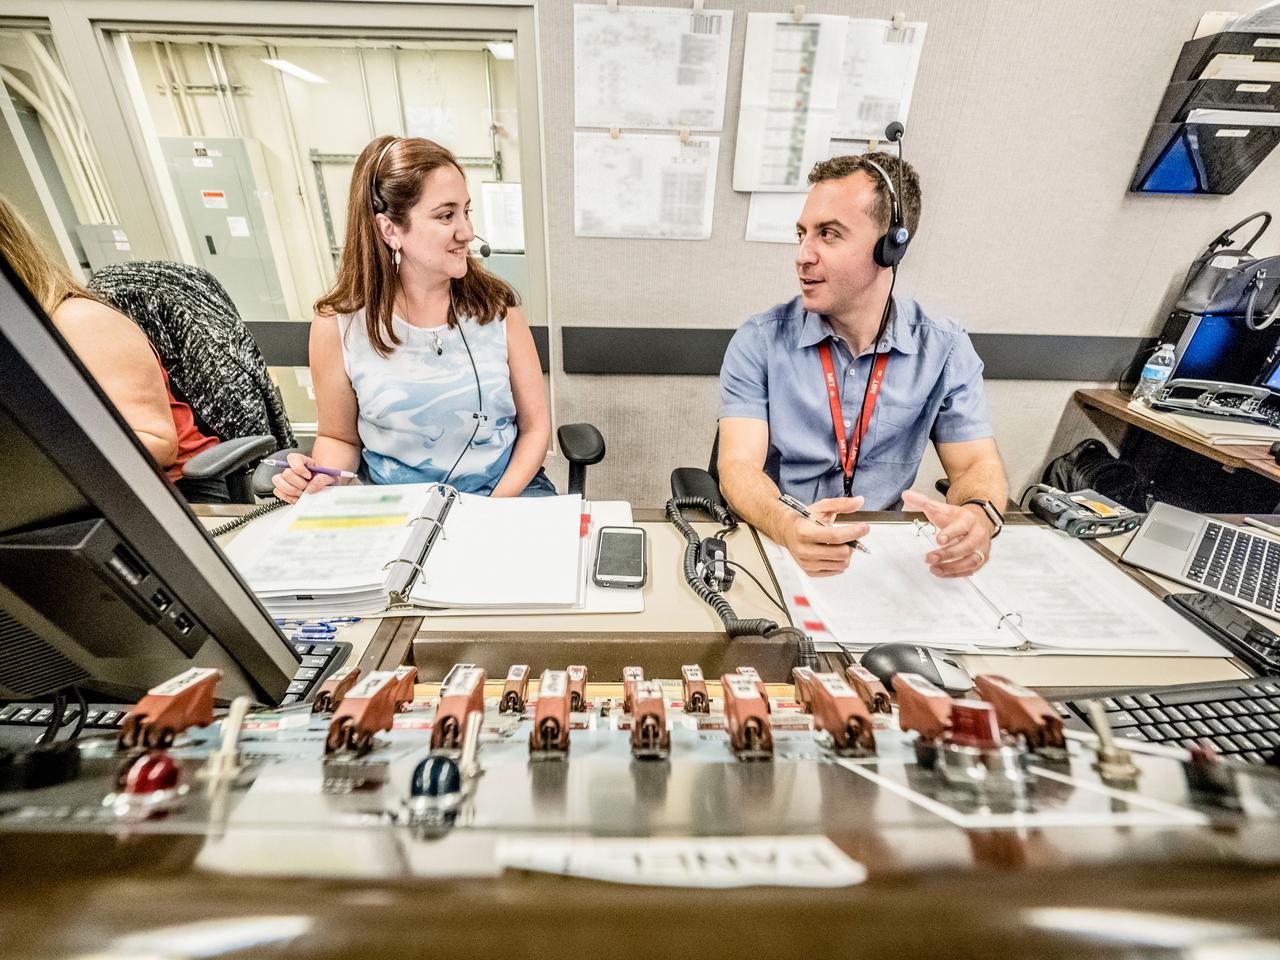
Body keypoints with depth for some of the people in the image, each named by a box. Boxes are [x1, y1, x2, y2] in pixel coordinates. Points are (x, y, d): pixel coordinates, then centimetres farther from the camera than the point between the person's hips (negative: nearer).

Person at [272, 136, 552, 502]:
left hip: (505, 490, -1)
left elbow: (535, 424, 0)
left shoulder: (496, 306, -3)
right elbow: (339, 437, 9)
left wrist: (499, 503, -13)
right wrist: (322, 480, -13)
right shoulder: (339, 324, -4)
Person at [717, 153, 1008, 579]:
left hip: (888, 557, 3)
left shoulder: (945, 350, 2)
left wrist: (978, 515, -22)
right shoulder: (759, 343, -6)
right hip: (771, 548, -2)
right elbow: (739, 465, -15)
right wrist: (789, 527, -36)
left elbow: (976, 464, 2)